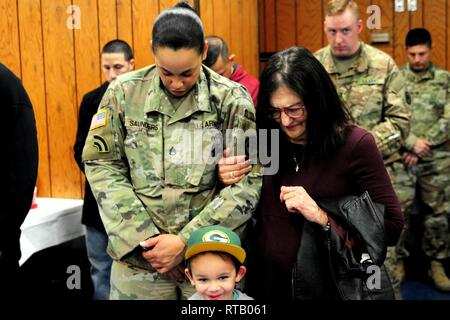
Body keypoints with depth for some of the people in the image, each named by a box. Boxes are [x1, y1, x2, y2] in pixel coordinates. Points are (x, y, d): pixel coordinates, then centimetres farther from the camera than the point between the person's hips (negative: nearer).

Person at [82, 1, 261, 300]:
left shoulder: (232, 99, -6)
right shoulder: (124, 92, -2)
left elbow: (249, 182, -8)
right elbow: (102, 165, -2)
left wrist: (185, 242, -13)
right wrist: (143, 238, -11)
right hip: (138, 258, 1)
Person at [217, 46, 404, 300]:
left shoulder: (356, 145, -12)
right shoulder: (268, 142, 0)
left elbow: (391, 227, -13)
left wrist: (323, 218, -22)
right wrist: (228, 179, -8)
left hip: (325, 287, -4)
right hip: (262, 281, 4)